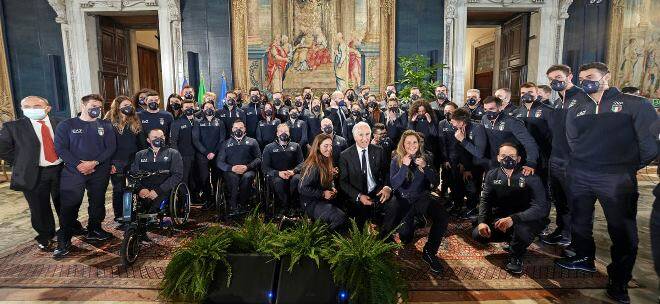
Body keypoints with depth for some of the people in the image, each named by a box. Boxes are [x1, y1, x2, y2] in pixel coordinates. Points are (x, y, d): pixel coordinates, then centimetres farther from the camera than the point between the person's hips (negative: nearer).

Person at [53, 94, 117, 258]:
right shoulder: (66, 125, 5)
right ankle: (64, 241, 4)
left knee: (98, 203, 11)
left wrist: (94, 163, -13)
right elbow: (60, 148, -3)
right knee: (69, 206, -6)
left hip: (99, 172, 2)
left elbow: (111, 148, 0)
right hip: (73, 172, -2)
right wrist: (78, 165, -15)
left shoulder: (105, 126, 9)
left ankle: (94, 230, 29)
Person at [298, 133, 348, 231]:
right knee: (340, 217, -28)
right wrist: (322, 194, -18)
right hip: (311, 203, -9)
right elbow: (302, 188, -22)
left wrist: (332, 188, 2)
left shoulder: (326, 162, 10)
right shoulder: (313, 166, -19)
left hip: (325, 199, 9)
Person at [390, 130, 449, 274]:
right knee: (405, 235, -20)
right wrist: (405, 166, -23)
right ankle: (405, 231, 19)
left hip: (422, 198, 2)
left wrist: (425, 167, -17)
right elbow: (394, 184, -14)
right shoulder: (396, 160, -3)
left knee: (443, 217, -27)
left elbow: (435, 182, -2)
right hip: (404, 200, -2)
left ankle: (429, 251, -11)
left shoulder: (426, 158, 4)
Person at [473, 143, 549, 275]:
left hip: (525, 220, -4)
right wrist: (482, 221, -24)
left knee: (522, 229, -38)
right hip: (499, 218, 5)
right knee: (478, 234, -15)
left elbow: (541, 207, -24)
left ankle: (516, 256, -3)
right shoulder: (492, 175, 1)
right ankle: (511, 238, 13)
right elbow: (485, 201, -3)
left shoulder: (530, 177, -13)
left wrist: (513, 219, -39)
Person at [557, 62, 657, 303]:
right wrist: (585, 161, 7)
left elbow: (651, 139, -5)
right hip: (579, 175, 5)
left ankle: (619, 281, 15)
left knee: (622, 229, 1)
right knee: (580, 220, 15)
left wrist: (631, 166, 1)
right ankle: (584, 258, 35)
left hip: (616, 178, -4)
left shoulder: (634, 104, -2)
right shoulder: (576, 110, 13)